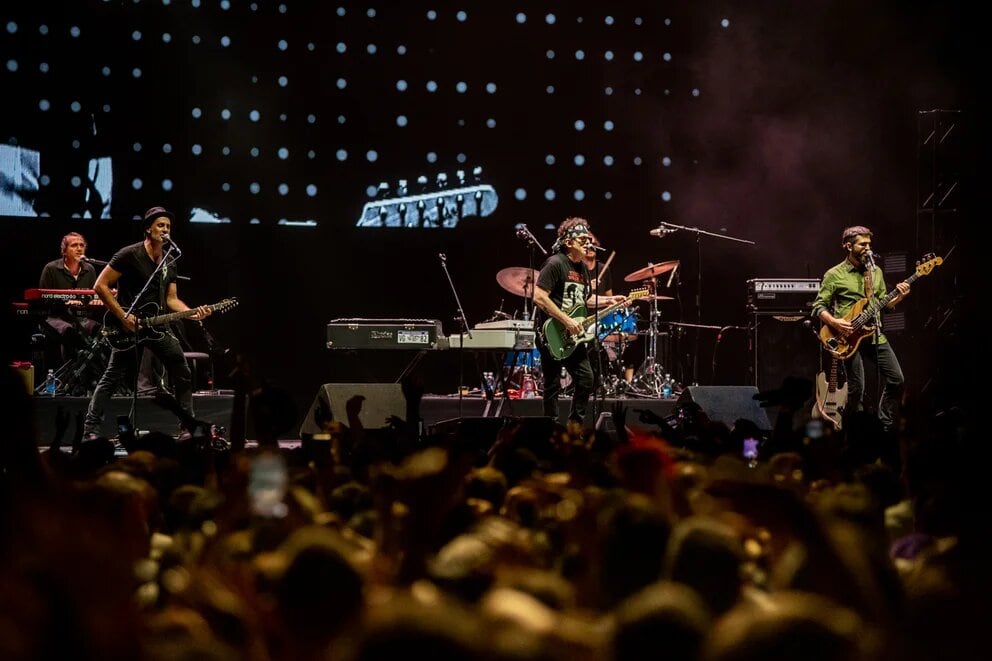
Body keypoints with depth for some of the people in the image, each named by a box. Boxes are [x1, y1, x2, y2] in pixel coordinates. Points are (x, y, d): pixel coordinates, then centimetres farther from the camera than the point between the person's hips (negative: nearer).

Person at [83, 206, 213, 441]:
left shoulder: (169, 261, 11)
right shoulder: (129, 255, -11)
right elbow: (101, 286, -13)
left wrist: (192, 313, -4)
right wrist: (123, 317, -17)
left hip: (156, 325, 7)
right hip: (128, 325, -7)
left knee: (182, 373, 5)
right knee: (113, 377, -9)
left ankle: (189, 427, 14)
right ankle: (90, 430, -6)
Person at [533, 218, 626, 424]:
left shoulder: (582, 267, 14)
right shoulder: (555, 264, -13)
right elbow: (539, 297, -21)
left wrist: (607, 301, 10)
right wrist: (567, 321, -21)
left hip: (573, 336, 8)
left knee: (586, 380, 6)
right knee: (553, 386, -2)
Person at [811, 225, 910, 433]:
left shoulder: (876, 272, 14)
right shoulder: (834, 275, -2)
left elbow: (883, 303, 18)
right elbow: (818, 307, -2)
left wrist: (899, 297, -1)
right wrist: (834, 322, -19)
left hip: (875, 336, 5)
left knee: (896, 380, 0)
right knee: (856, 389, -8)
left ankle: (885, 428, 13)